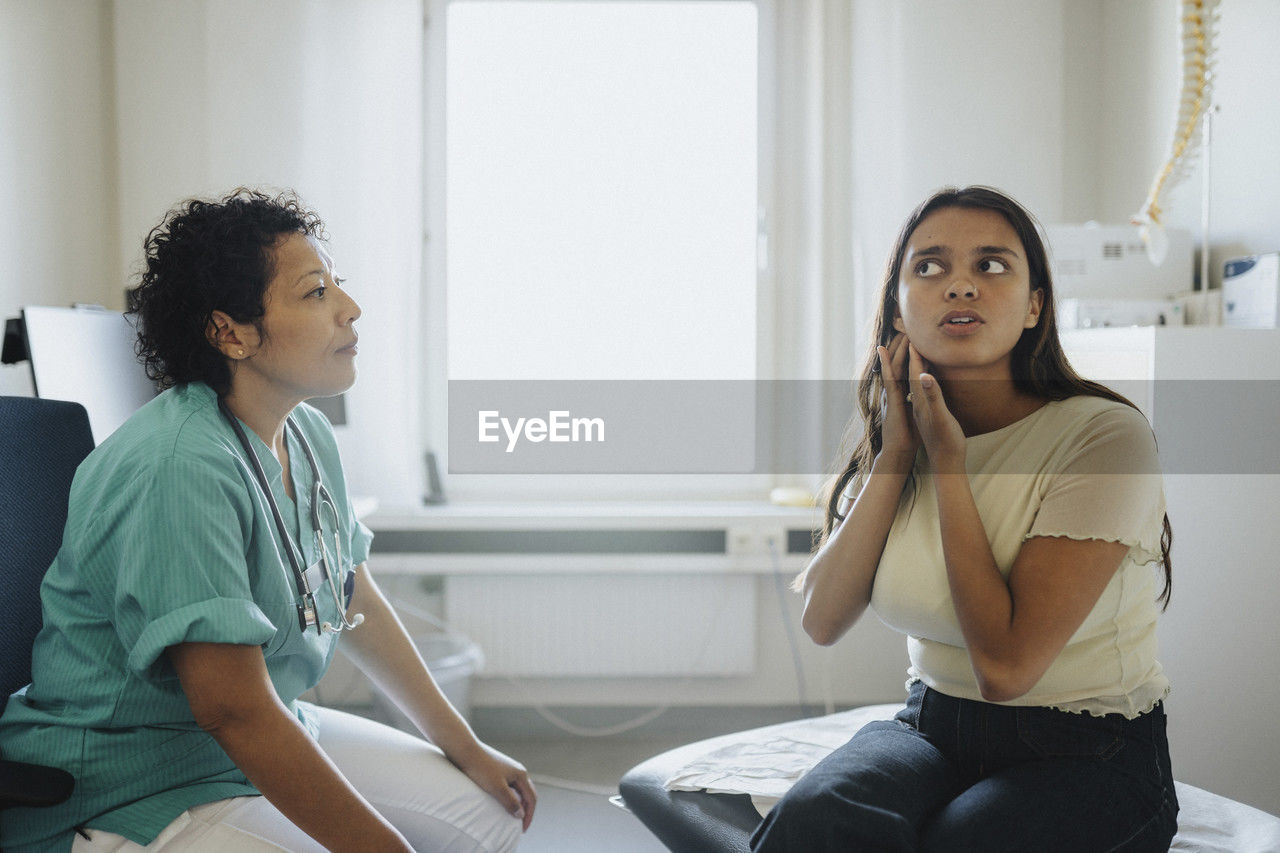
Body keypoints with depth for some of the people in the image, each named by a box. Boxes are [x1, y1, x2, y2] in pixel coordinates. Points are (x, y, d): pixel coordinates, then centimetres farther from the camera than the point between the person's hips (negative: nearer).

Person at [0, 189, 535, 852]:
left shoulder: (308, 435, 3)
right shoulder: (181, 467, -27)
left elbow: (358, 605, 13)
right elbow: (232, 706, -29)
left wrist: (466, 748, 15)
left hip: (275, 732, 9)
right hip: (131, 795, -9)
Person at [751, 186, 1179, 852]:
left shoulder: (1104, 435, -17)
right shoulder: (890, 438, 2)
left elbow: (1004, 666, -23)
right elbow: (823, 621, -8)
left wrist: (946, 459, -20)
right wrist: (895, 455, -14)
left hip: (1086, 755, -3)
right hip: (930, 729, 3)